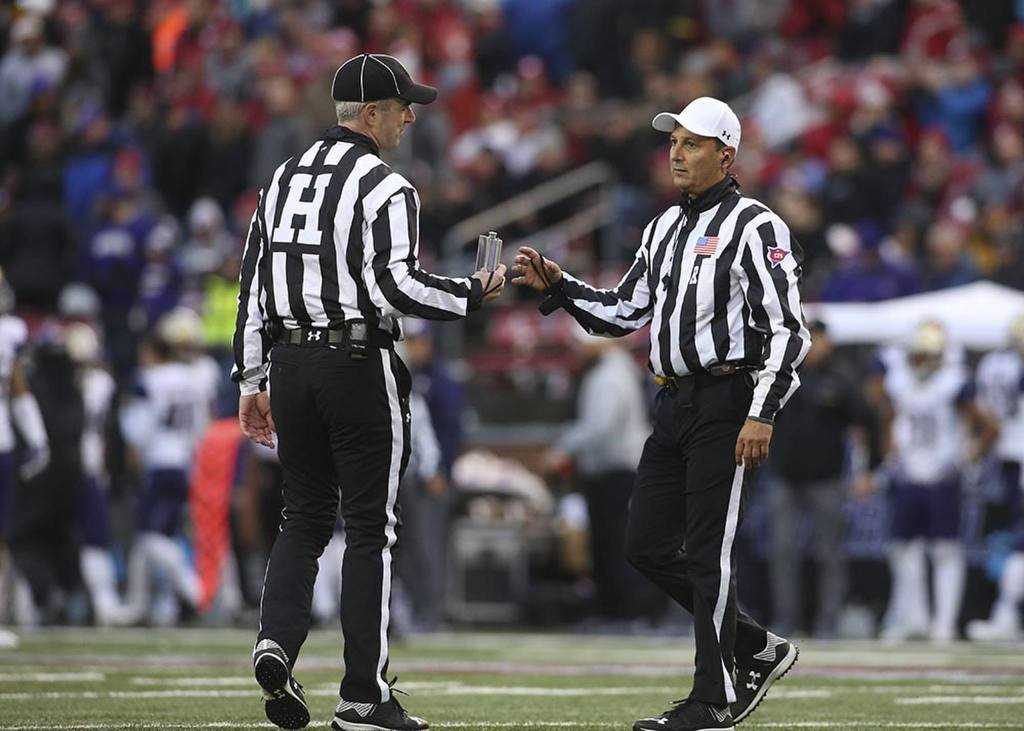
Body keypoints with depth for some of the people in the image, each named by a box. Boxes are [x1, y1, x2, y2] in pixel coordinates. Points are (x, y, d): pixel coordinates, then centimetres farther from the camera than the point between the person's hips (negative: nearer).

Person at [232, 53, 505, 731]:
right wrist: (473, 294, -4)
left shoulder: (284, 178, 12)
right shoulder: (385, 189, -10)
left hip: (289, 363, 6)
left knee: (305, 517, 15)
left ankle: (276, 641, -9)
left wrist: (252, 379, 16)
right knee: (369, 526, 1)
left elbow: (253, 283, 12)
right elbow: (397, 284, -19)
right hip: (358, 366, -6)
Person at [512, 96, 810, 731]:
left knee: (707, 551, -7)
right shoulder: (666, 227, 17)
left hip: (727, 405, -9)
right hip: (675, 404, 9)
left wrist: (762, 414, -21)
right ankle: (758, 649, 21)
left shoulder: (756, 227, -9)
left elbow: (788, 330, -14)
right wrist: (558, 286, 7)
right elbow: (623, 311, 22)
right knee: (647, 546, 8)